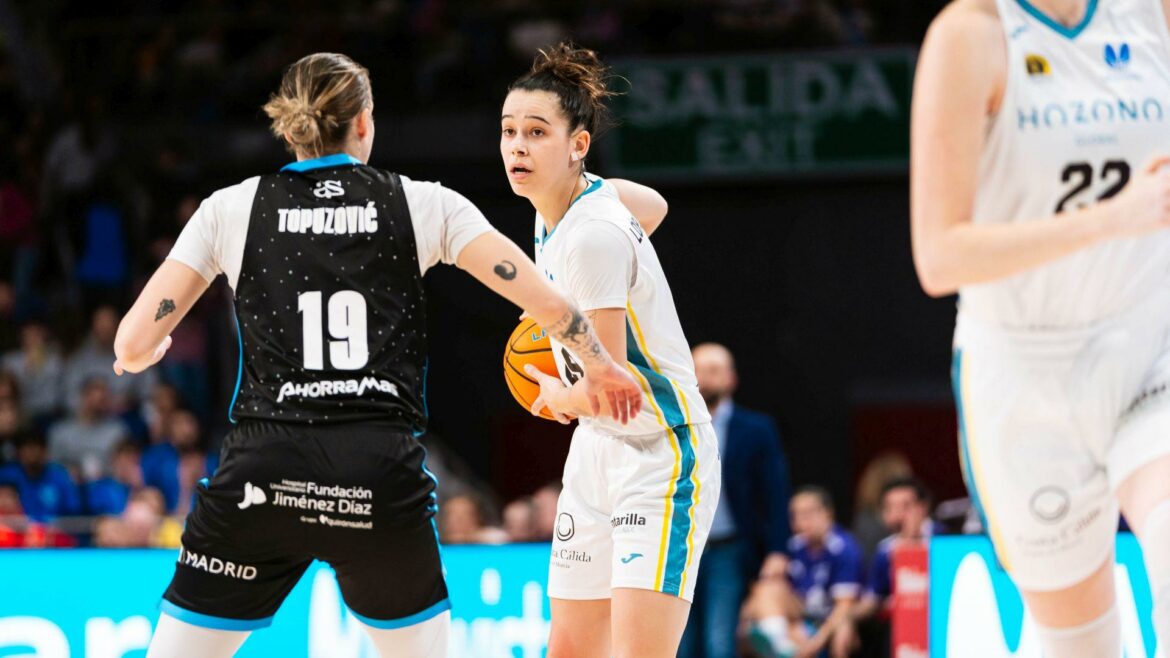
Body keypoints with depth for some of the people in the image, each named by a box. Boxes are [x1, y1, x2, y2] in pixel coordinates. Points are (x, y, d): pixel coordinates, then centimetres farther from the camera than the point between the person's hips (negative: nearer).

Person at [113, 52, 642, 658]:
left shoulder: (231, 208, 9)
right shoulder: (422, 204, 10)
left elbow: (134, 344, 5)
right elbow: (545, 301, 5)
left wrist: (143, 351, 29)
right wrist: (599, 365, 24)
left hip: (262, 473, 0)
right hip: (384, 481, 0)